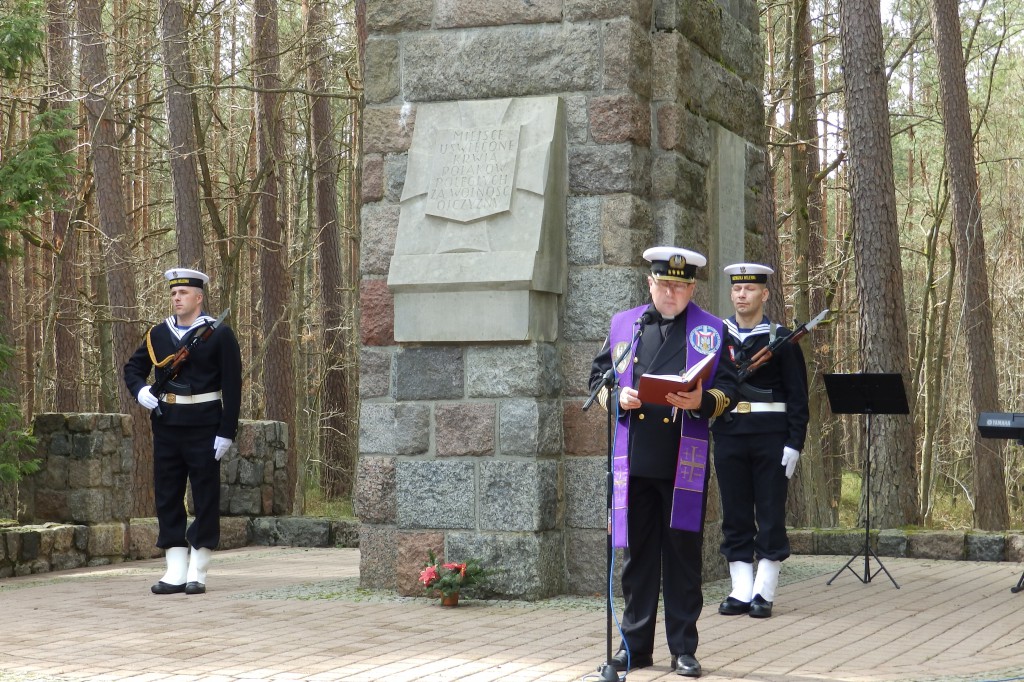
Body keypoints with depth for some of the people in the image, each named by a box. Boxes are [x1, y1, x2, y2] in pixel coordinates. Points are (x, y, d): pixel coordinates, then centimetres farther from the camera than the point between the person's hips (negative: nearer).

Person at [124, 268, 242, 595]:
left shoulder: (219, 335, -3)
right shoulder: (158, 334, 10)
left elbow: (232, 386, -5)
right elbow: (133, 367, 20)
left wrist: (227, 432, -11)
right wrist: (140, 390, -3)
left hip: (204, 427, -5)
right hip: (166, 424, 5)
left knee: (206, 498, 0)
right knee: (167, 497, 5)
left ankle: (197, 573, 5)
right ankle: (175, 571, 10)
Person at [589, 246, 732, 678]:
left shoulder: (712, 331, 5)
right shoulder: (622, 325, 12)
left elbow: (730, 391, 4)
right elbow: (598, 377, 15)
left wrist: (702, 401, -17)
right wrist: (617, 396, -5)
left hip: (685, 463, -2)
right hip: (635, 460, 2)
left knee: (683, 554, 1)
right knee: (637, 553, 7)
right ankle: (635, 645, 15)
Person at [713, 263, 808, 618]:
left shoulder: (781, 338, 1)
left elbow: (797, 395, -1)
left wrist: (795, 443, -8)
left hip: (771, 435, -3)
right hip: (728, 434, 3)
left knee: (770, 515, 0)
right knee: (735, 514, 4)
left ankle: (764, 593, 5)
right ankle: (741, 592, 9)